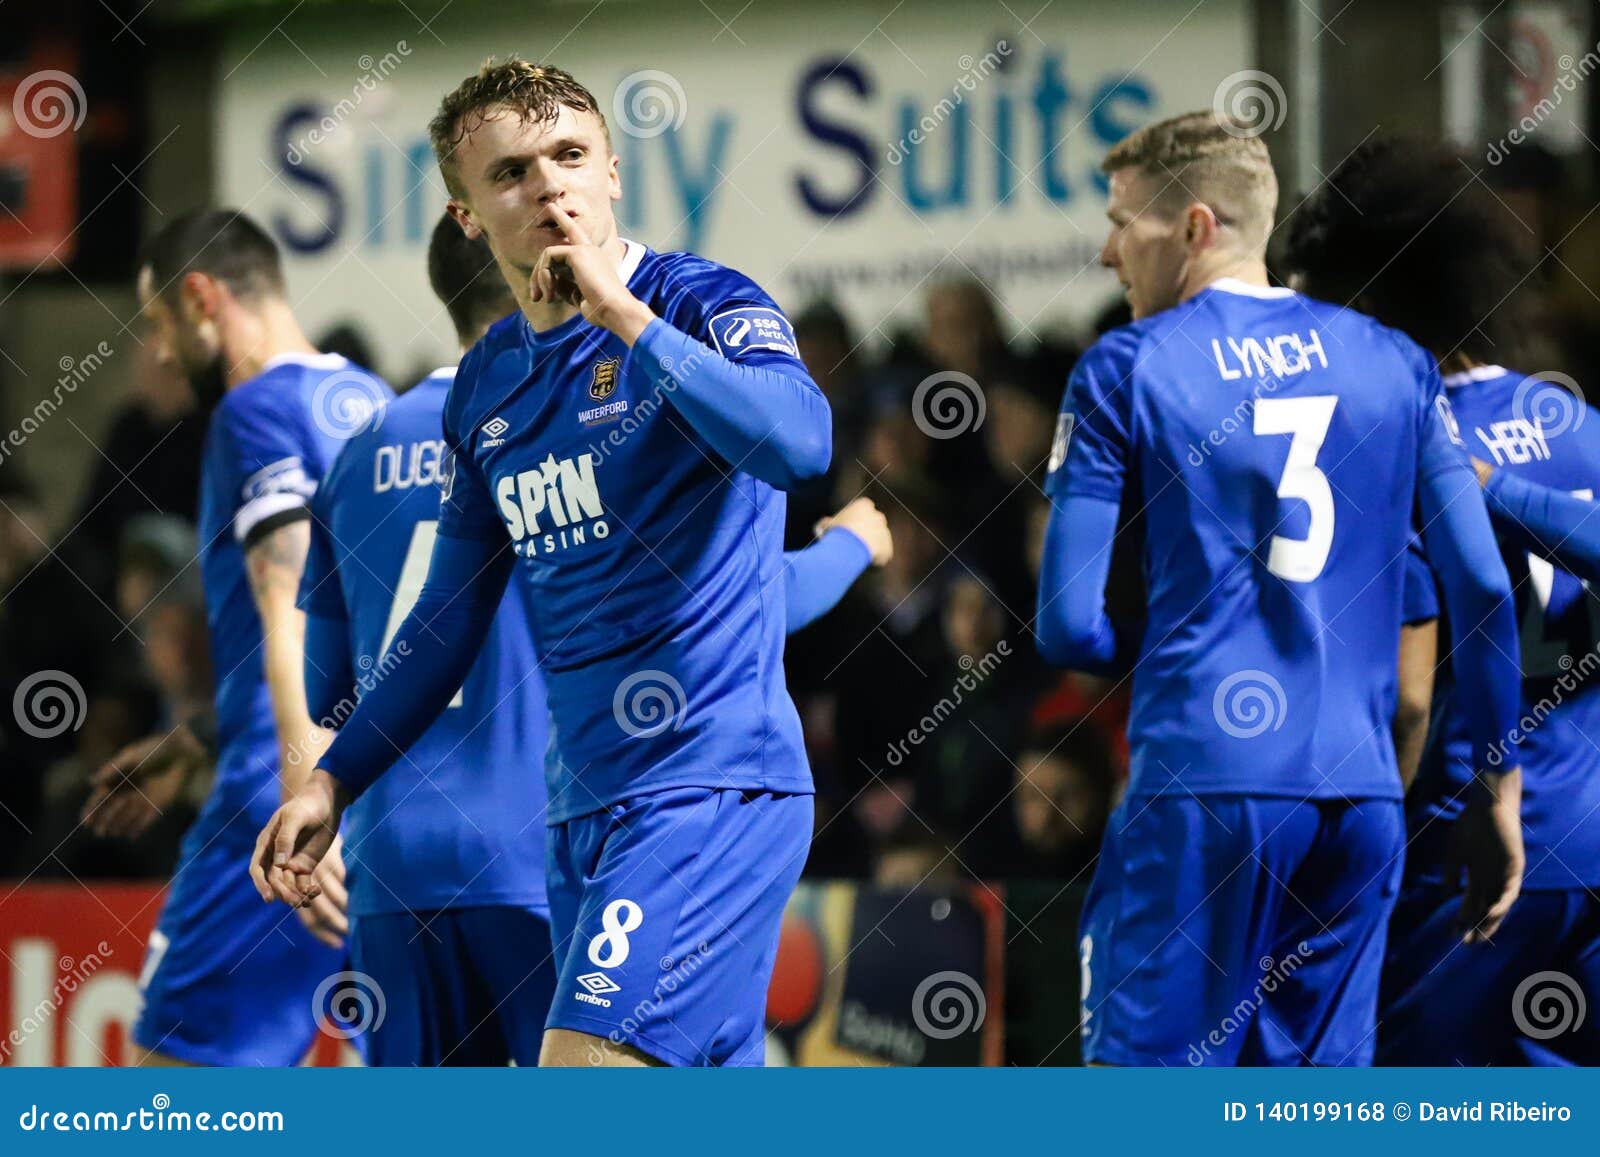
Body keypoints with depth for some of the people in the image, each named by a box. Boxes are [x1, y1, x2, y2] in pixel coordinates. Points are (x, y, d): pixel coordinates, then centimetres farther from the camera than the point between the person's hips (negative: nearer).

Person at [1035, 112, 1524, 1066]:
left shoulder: (1125, 371, 1)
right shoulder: (1393, 363, 12)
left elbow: (1069, 627, -3)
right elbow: (1485, 588, 8)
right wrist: (1498, 788, 15)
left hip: (1202, 781, -4)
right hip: (1363, 791, 4)